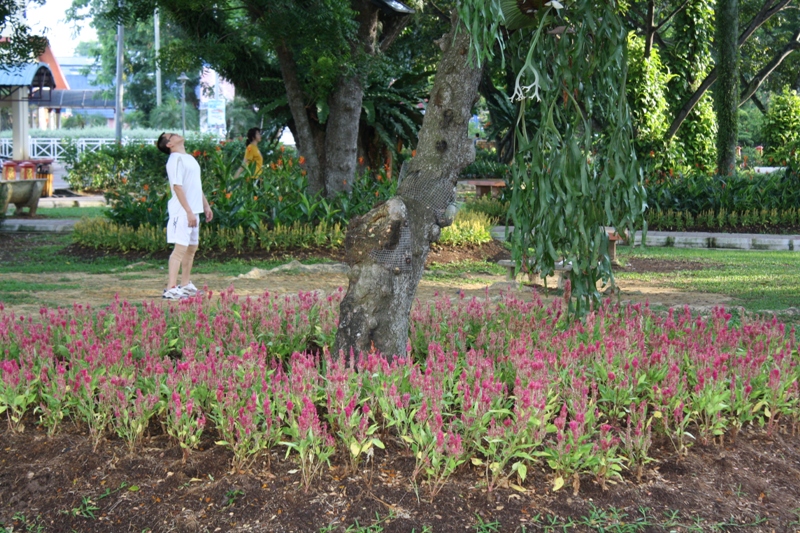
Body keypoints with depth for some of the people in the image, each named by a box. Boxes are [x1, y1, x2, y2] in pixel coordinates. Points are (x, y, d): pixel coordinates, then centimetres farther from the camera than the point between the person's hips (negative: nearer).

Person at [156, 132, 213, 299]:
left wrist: (206, 205, 22)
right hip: (182, 212, -9)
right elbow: (177, 186, -19)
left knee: (192, 247, 15)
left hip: (193, 210, 9)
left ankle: (186, 284, 26)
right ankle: (171, 289, -15)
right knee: (180, 248, -13)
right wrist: (189, 211, -23)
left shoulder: (190, 158, 17)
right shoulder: (175, 159, -12)